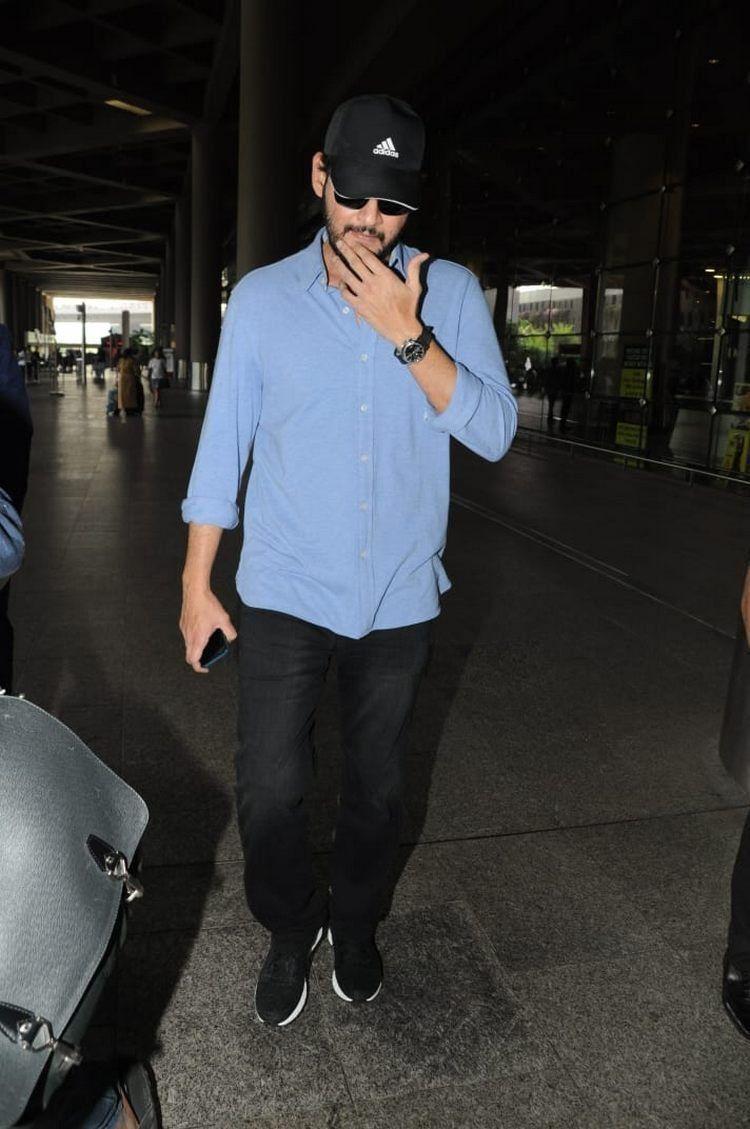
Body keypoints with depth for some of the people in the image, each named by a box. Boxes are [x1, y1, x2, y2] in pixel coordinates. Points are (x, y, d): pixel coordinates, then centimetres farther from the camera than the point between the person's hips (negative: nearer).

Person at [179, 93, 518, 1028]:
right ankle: (289, 933, 32)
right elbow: (221, 446, 1)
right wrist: (196, 584, 1)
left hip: (400, 598, 1)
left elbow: (494, 434, -11)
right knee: (269, 788, 1)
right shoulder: (261, 298, -3)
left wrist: (407, 335, -22)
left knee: (376, 783, 16)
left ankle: (354, 924, 43)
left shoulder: (451, 292, -2)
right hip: (285, 593, 0)